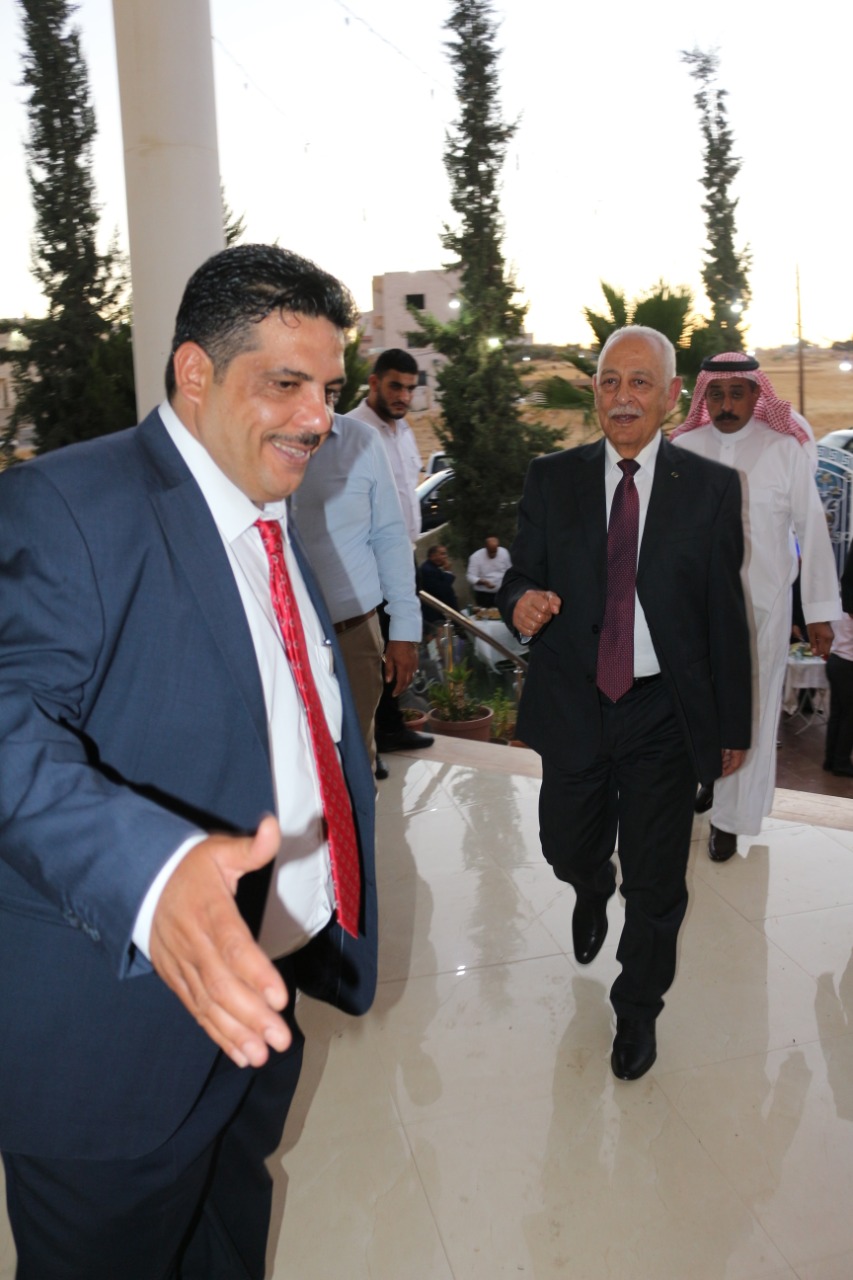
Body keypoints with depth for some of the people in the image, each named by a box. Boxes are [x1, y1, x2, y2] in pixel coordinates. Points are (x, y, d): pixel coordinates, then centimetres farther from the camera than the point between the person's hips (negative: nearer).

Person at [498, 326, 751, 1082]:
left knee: (656, 883, 9)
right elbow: (521, 575, 4)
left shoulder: (712, 489, -3)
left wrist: (734, 725, 1)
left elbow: (726, 613, -2)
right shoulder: (552, 479, 2)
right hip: (574, 706, 2)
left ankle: (638, 1010, 36)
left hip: (664, 713, -1)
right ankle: (594, 894, 56)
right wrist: (521, 601, -22)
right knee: (568, 849, 17)